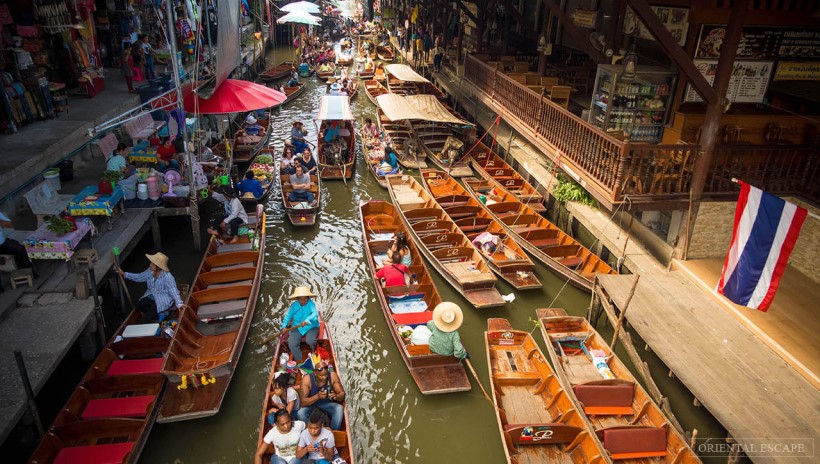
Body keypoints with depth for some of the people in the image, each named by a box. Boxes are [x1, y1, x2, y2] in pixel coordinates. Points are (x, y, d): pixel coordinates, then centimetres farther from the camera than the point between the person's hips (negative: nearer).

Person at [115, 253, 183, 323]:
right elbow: (139, 277, 13)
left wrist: (179, 304, -35)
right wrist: (124, 274, 6)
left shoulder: (167, 276, -26)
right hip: (151, 296, 8)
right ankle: (158, 314, 2)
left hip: (163, 299, -8)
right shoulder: (150, 271, -5)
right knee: (138, 306, -12)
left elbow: (173, 291, -28)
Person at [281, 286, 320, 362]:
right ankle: (298, 360, 2)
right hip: (297, 328, 3)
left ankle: (314, 351, 10)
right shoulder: (294, 305, 2)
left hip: (311, 327, -3)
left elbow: (315, 314, -28)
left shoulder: (311, 304, -12)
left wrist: (307, 320, -47)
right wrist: (284, 326, -11)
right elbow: (288, 316, 4)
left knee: (310, 341, -29)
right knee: (291, 343, -19)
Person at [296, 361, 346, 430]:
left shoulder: (333, 376, -21)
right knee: (300, 413, -30)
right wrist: (317, 396, -43)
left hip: (328, 403, 1)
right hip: (311, 404, -1)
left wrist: (336, 396, -38)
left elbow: (342, 394, -14)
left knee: (339, 409, -28)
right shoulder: (307, 379, -26)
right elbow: (303, 402, -27)